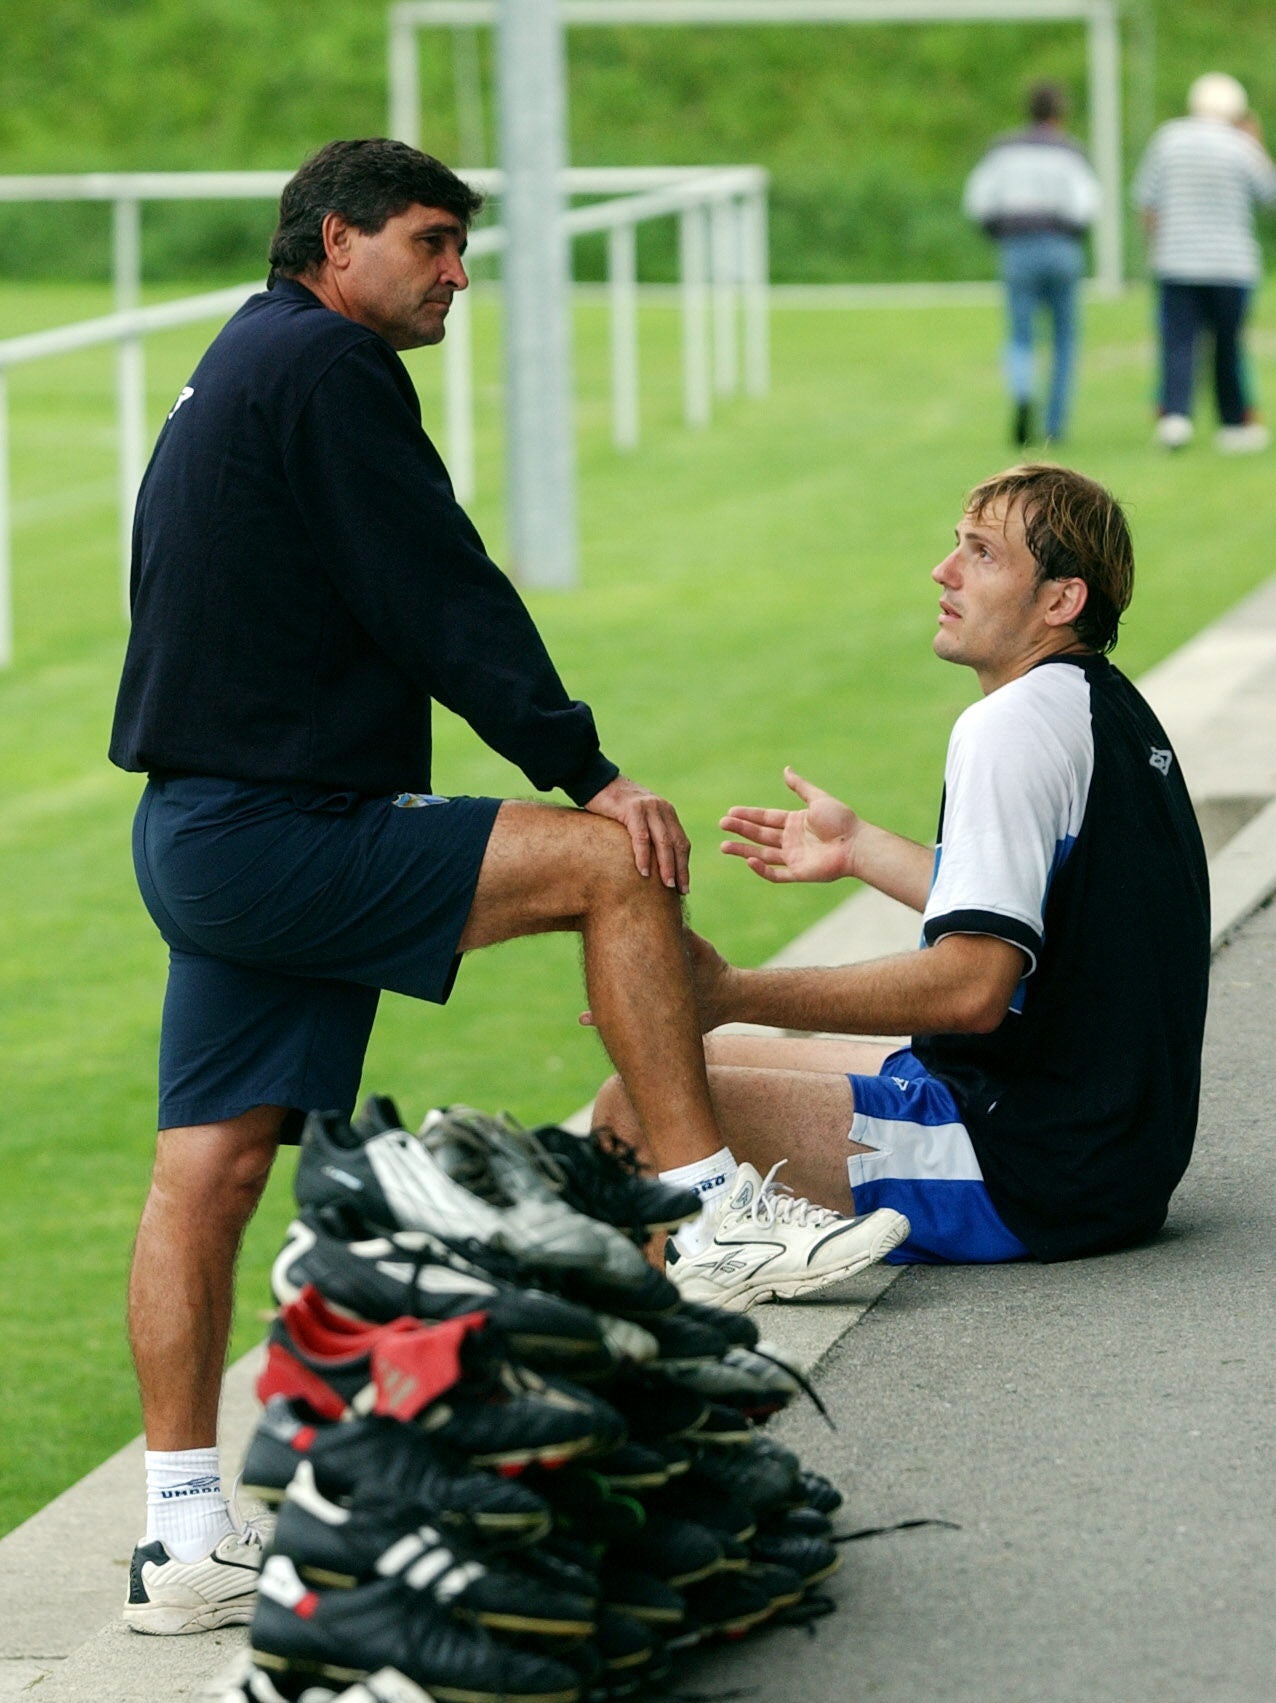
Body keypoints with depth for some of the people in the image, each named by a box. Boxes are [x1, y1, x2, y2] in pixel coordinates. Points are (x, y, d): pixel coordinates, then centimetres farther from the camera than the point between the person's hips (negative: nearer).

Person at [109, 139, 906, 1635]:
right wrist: (589, 773, -12)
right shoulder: (322, 365, -9)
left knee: (209, 1166, 6)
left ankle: (184, 1540, 4)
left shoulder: (235, 374, 23)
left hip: (197, 837, 11)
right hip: (277, 838, -11)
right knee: (617, 861, -9)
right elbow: (440, 600, -14)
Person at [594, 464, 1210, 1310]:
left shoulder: (1016, 725, -16)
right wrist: (862, 848, 32)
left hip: (1029, 1168, -11)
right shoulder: (1113, 709, 14)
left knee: (642, 1106, -18)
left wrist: (732, 994, -20)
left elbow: (970, 986, -24)